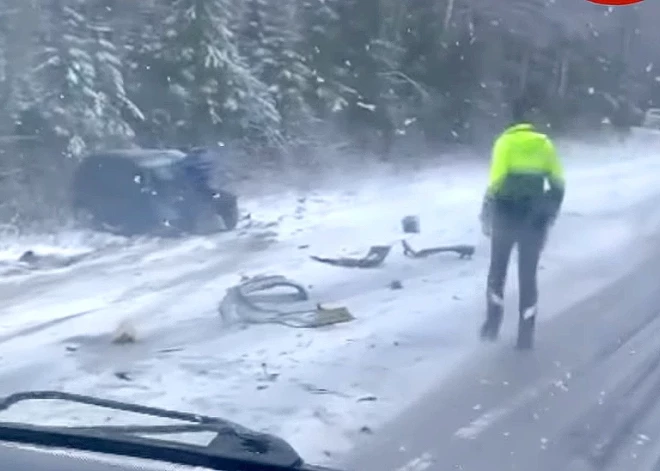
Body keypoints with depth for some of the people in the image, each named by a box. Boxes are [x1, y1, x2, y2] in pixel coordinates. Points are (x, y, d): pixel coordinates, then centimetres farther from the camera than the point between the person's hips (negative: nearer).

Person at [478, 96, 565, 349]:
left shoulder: (505, 141, -8)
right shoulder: (544, 143, 2)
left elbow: (495, 180, -15)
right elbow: (557, 184, 4)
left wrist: (486, 214, -6)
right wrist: (551, 212, 16)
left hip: (506, 214, -2)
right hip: (535, 218, 2)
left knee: (497, 269, 17)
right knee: (528, 275, 10)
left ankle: (493, 323, 15)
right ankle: (526, 335, 11)